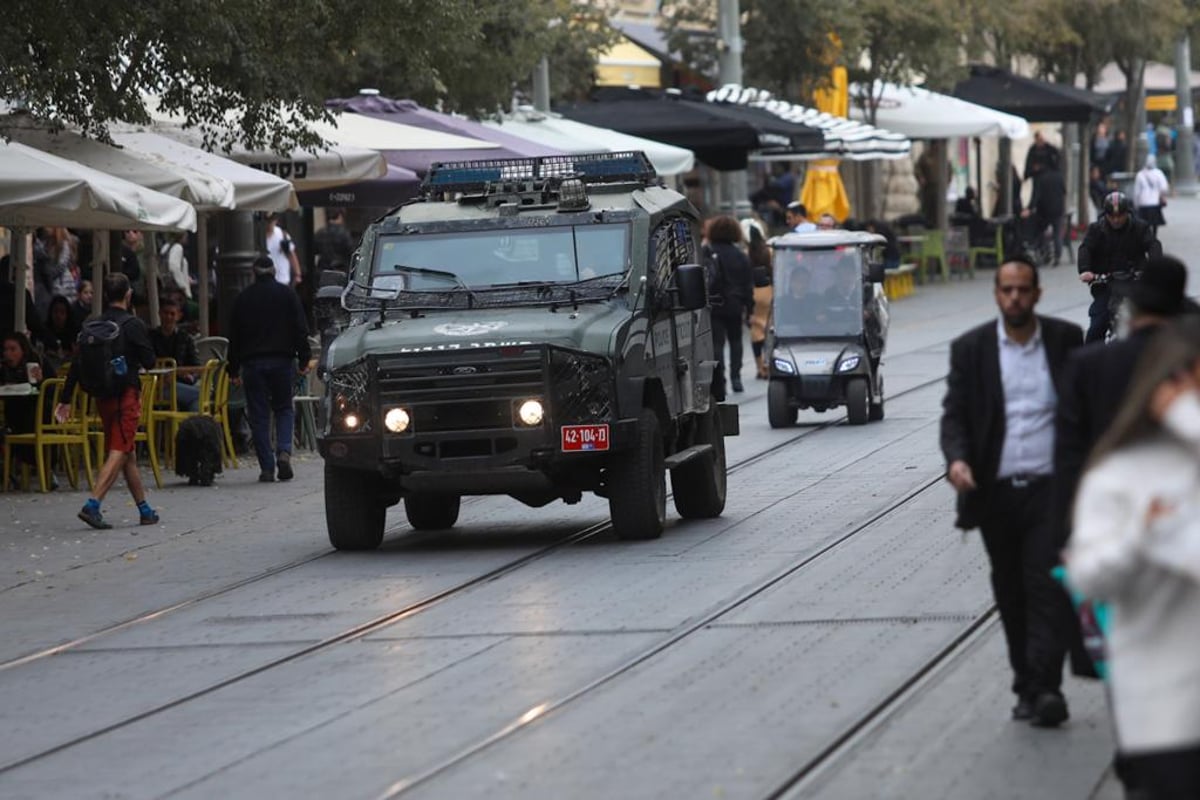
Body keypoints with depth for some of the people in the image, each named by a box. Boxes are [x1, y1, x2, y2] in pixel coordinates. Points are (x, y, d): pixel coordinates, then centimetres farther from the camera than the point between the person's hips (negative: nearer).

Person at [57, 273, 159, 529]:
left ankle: (144, 509, 22)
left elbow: (77, 363, 3)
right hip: (127, 393, -6)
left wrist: (66, 399, 7)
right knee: (118, 453, -7)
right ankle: (92, 505, -22)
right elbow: (149, 362, -10)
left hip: (102, 395, 6)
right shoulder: (133, 325, -11)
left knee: (128, 453, 15)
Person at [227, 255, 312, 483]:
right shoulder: (287, 294, 3)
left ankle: (267, 468, -1)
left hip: (253, 362, 0)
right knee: (284, 408, 12)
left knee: (259, 416, 3)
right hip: (282, 360, 0)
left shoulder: (243, 298, 5)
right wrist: (304, 360, 3)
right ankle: (284, 451, -12)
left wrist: (234, 369, 11)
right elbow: (300, 330, -1)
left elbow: (234, 336, 7)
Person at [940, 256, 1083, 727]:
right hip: (996, 493, 2)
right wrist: (956, 458, -18)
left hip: (1050, 489, -2)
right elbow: (955, 413, 1)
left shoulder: (1066, 340, 3)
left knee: (1048, 586, -12)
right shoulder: (971, 349, 3)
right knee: (1011, 595, 9)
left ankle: (1045, 687, -16)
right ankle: (1026, 682, 19)